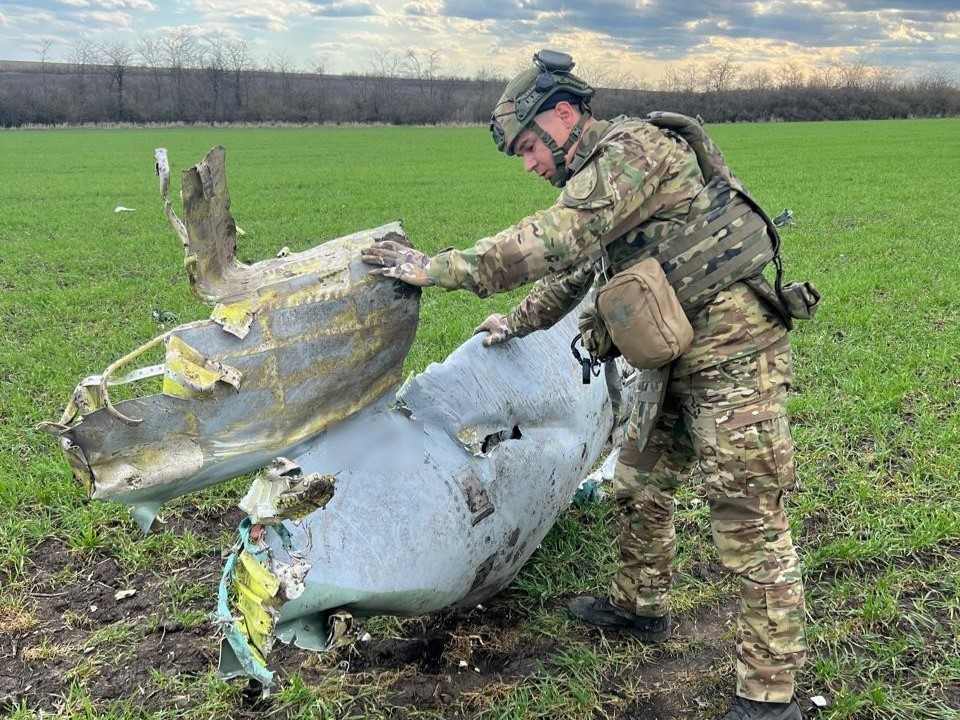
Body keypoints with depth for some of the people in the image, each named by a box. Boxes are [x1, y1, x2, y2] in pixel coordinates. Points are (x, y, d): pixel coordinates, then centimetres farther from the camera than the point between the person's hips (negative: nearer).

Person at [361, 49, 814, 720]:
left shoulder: (633, 149, -16)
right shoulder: (601, 174, 16)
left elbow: (554, 239, -27)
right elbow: (575, 266, 30)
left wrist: (439, 268, -24)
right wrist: (520, 320, 34)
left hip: (733, 351, -10)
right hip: (677, 356, 10)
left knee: (748, 518, -6)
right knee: (643, 483, 20)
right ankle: (641, 604, 40)